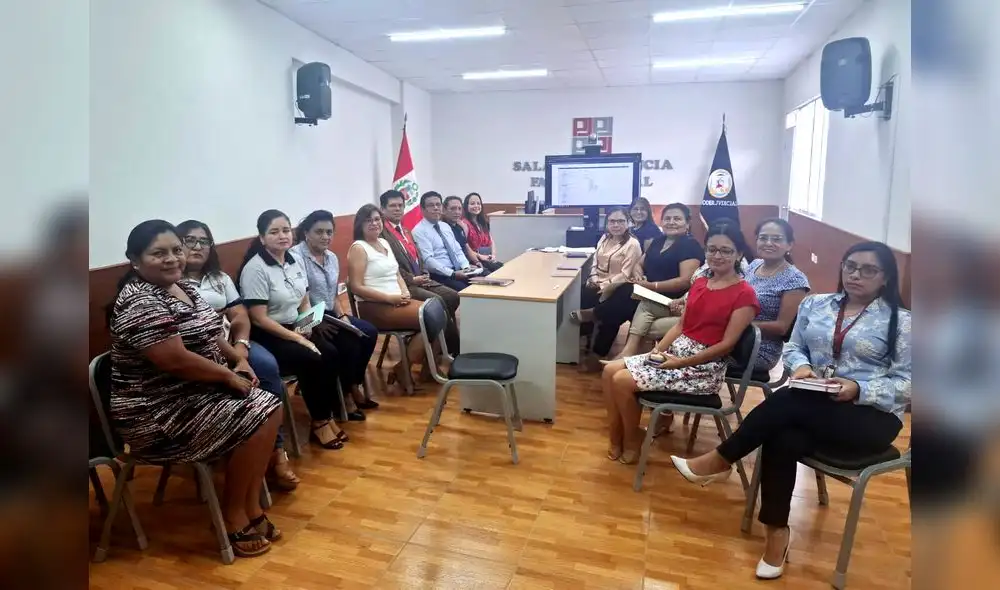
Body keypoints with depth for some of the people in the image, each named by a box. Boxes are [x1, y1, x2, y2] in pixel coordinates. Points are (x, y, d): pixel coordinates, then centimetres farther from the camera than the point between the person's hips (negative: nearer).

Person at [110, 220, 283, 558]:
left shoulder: (183, 287, 8)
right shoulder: (140, 303, -22)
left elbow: (209, 334, 19)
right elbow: (176, 360, -28)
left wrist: (239, 360, 2)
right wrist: (230, 376, -16)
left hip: (196, 389, 10)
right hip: (158, 410, -10)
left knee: (270, 409, -3)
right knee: (254, 422, -19)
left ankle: (252, 507, 5)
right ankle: (234, 516, 1)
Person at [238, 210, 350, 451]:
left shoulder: (295, 261, 5)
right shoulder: (255, 268, -16)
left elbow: (305, 302, 15)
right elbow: (259, 319, -19)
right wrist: (297, 338, -19)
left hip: (295, 327, 7)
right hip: (266, 336, -7)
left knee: (332, 354, -17)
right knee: (312, 361, -27)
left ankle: (327, 415, -3)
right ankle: (319, 424, -9)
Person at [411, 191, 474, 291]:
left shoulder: (445, 226, 19)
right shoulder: (419, 231, -5)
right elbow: (428, 260, -15)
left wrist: (466, 267, -3)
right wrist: (453, 274, -21)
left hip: (459, 271, 7)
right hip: (439, 276, -7)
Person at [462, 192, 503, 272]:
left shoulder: (483, 222, 21)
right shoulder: (465, 224, -3)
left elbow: (491, 241, 19)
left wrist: (493, 255, 0)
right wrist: (480, 256, -16)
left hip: (489, 259, 7)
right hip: (476, 261, -7)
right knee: (500, 268, -29)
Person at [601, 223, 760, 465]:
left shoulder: (744, 294, -11)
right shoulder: (699, 283, 12)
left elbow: (726, 344, -16)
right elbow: (681, 325, 11)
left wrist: (681, 363, -19)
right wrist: (658, 350, -5)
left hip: (704, 367, -7)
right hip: (675, 351, 8)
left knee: (623, 381, -18)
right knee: (610, 370, -7)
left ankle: (632, 442, 5)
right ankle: (616, 438, 5)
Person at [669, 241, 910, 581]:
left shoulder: (900, 322, -1)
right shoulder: (815, 304, 11)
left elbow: (906, 383, -4)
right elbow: (793, 347, 13)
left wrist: (859, 389, -20)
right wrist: (801, 366, -10)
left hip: (871, 417, -3)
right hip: (813, 408, 4)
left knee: (788, 401, -32)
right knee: (784, 440, -30)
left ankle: (720, 461, -18)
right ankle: (776, 531, -15)